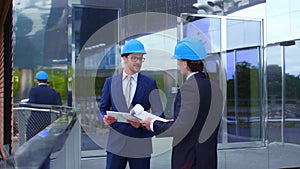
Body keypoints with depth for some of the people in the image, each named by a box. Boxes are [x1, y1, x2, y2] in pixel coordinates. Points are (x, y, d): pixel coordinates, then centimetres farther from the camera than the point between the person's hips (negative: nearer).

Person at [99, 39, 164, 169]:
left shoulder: (150, 83, 2)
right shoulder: (110, 82, 7)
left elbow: (158, 114, 1)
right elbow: (103, 109, 11)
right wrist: (105, 118, -12)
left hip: (140, 145, -1)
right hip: (116, 144, 1)